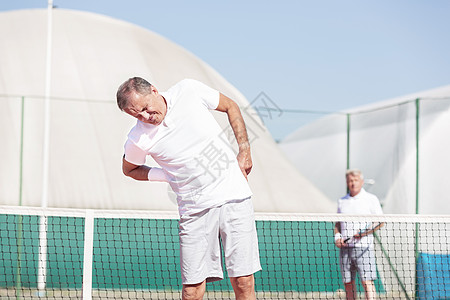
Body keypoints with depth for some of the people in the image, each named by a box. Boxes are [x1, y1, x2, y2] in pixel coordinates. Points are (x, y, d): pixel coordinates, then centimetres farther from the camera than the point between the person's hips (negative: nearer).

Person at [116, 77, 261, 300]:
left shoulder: (189, 90, -6)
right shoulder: (139, 139, -8)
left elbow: (230, 106, 11)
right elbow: (129, 168, 14)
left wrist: (244, 150, 4)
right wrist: (165, 175, -2)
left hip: (234, 197, 0)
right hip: (195, 210, 0)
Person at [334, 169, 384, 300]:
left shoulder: (371, 199, 2)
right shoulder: (342, 201, 15)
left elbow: (380, 222, 0)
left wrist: (366, 232, -15)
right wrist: (337, 237, 2)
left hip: (363, 247, -4)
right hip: (345, 248, 5)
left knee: (367, 281, -12)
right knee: (348, 283, 6)